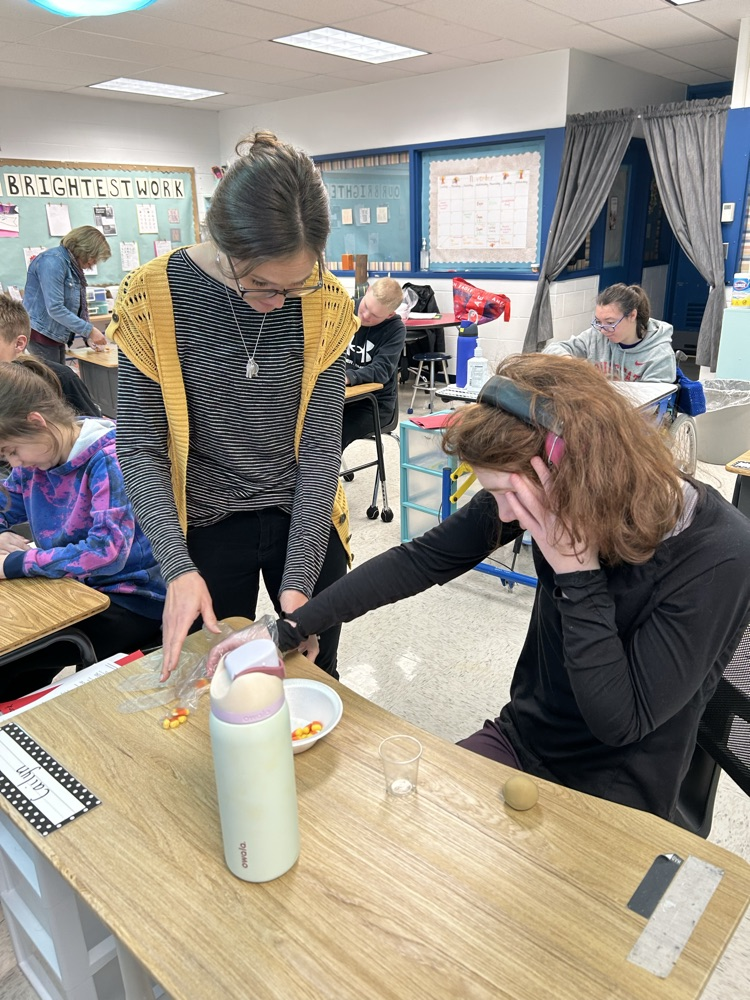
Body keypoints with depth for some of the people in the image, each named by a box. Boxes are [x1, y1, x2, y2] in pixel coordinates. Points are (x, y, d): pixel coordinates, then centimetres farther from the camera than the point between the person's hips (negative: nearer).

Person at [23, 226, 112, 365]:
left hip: (57, 337, 9)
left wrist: (90, 337, 6)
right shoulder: (53, 261, -16)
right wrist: (89, 330, -21)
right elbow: (55, 309, -23)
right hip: (41, 336, -9)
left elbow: (79, 307, 18)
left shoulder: (73, 267, 13)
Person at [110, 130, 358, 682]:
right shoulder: (154, 297, -15)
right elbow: (140, 447, -12)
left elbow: (321, 444, -11)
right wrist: (178, 567, -23)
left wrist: (298, 578, -16)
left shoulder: (327, 304, -11)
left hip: (305, 522, 1)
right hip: (208, 531, -1)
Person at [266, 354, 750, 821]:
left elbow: (620, 722, -24)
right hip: (521, 740, 4)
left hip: (615, 799, -4)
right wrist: (290, 628, -8)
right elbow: (420, 560, -8)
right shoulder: (550, 498, -16)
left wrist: (579, 574, -34)